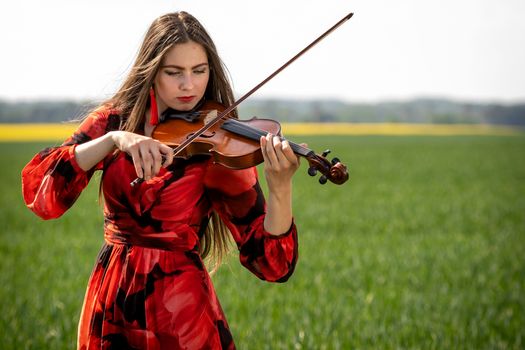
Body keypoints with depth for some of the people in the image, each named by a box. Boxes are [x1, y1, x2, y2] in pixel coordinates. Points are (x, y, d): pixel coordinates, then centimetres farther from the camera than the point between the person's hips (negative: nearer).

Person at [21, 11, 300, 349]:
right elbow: (38, 189, -17)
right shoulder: (112, 121, -2)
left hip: (181, 308, -2)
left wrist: (280, 187, -34)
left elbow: (271, 263, -17)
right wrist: (114, 139, -29)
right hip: (110, 305, 2)